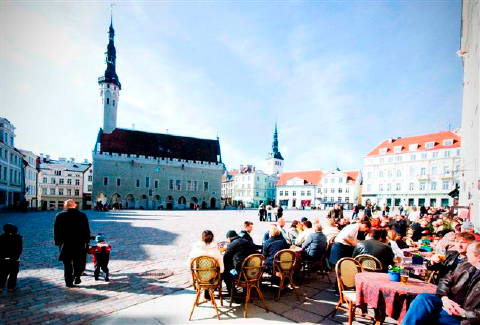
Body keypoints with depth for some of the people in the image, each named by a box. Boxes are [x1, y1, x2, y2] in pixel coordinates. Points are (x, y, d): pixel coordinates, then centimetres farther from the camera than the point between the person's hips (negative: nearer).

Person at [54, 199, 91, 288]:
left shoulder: (59, 216, -2)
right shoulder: (82, 215, -3)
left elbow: (56, 231, 1)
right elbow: (87, 230, -1)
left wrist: (57, 241, 9)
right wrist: (86, 241, 7)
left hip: (65, 243, 1)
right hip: (79, 243, 0)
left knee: (67, 264, 9)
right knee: (78, 262, 14)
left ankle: (69, 281, 11)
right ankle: (77, 276, 4)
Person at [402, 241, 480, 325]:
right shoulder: (465, 265, 8)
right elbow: (445, 281, 10)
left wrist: (464, 313, -20)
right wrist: (444, 298, -8)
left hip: (465, 317, -6)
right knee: (422, 298, -25)